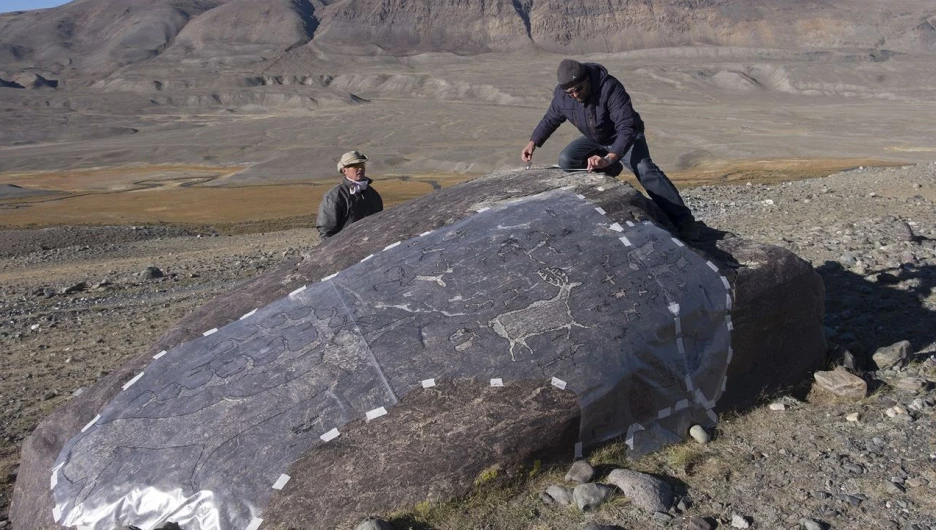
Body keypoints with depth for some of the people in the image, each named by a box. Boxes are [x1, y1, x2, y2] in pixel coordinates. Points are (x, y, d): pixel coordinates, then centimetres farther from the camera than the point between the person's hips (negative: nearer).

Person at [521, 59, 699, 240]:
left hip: (625, 138, -5)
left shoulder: (610, 88, -35)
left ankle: (682, 220, -26)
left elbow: (627, 128, -41)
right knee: (566, 160, -17)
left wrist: (608, 159, -54)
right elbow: (550, 119, 3)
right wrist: (533, 142, -11)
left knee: (644, 169, -29)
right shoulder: (561, 94, -18)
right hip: (594, 140, 6)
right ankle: (609, 170, 7)